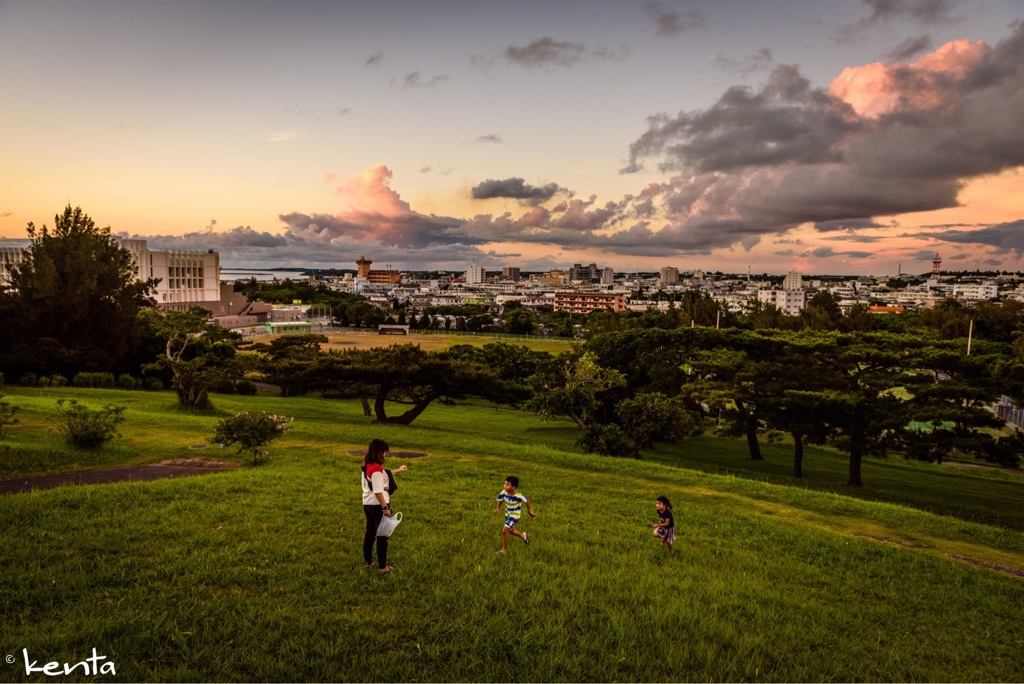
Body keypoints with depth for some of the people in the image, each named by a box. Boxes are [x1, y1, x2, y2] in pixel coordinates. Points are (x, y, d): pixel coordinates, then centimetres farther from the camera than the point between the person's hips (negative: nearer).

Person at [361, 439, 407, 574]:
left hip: (367, 504, 9)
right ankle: (382, 566, 9)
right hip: (377, 506, -9)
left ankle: (367, 561, 29)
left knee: (370, 533, 19)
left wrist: (397, 471, 25)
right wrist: (385, 508, -20)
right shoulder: (377, 469, -22)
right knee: (382, 536, 2)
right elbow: (378, 491, -25)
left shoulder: (367, 466, 6)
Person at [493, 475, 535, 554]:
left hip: (515, 514, -6)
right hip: (507, 513, 6)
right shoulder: (504, 492, -21)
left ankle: (504, 549, 8)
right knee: (511, 531, 23)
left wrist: (530, 511, -5)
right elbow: (500, 500, 0)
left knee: (504, 530, -14)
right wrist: (498, 508, -7)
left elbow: (527, 501, -17)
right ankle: (523, 536, 54)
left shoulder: (517, 496, -33)